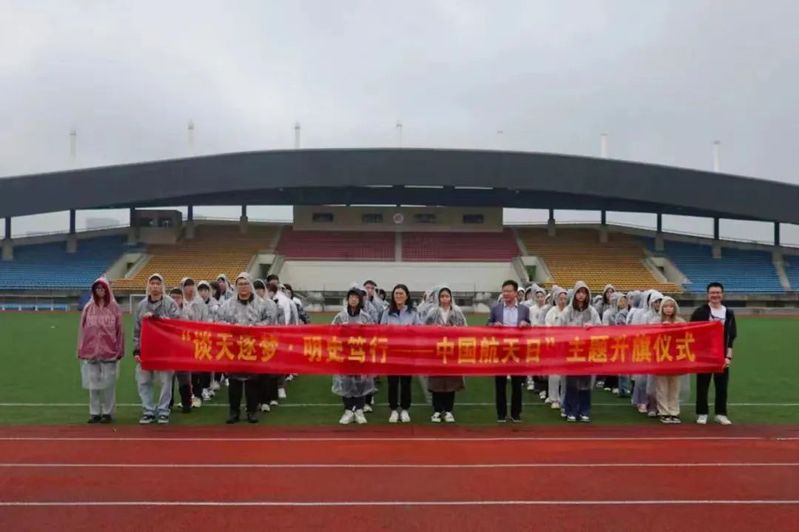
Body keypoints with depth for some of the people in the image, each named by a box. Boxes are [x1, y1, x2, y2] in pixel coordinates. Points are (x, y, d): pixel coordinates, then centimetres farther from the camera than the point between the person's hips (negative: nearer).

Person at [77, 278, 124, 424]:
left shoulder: (114, 308, -1)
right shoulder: (88, 308, 6)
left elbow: (119, 330, 0)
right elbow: (82, 330, 7)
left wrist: (120, 350, -3)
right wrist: (81, 350, 4)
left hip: (109, 351, -2)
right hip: (91, 351, 2)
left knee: (108, 383, 1)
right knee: (93, 383, 7)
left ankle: (107, 412, 11)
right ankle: (95, 413, 16)